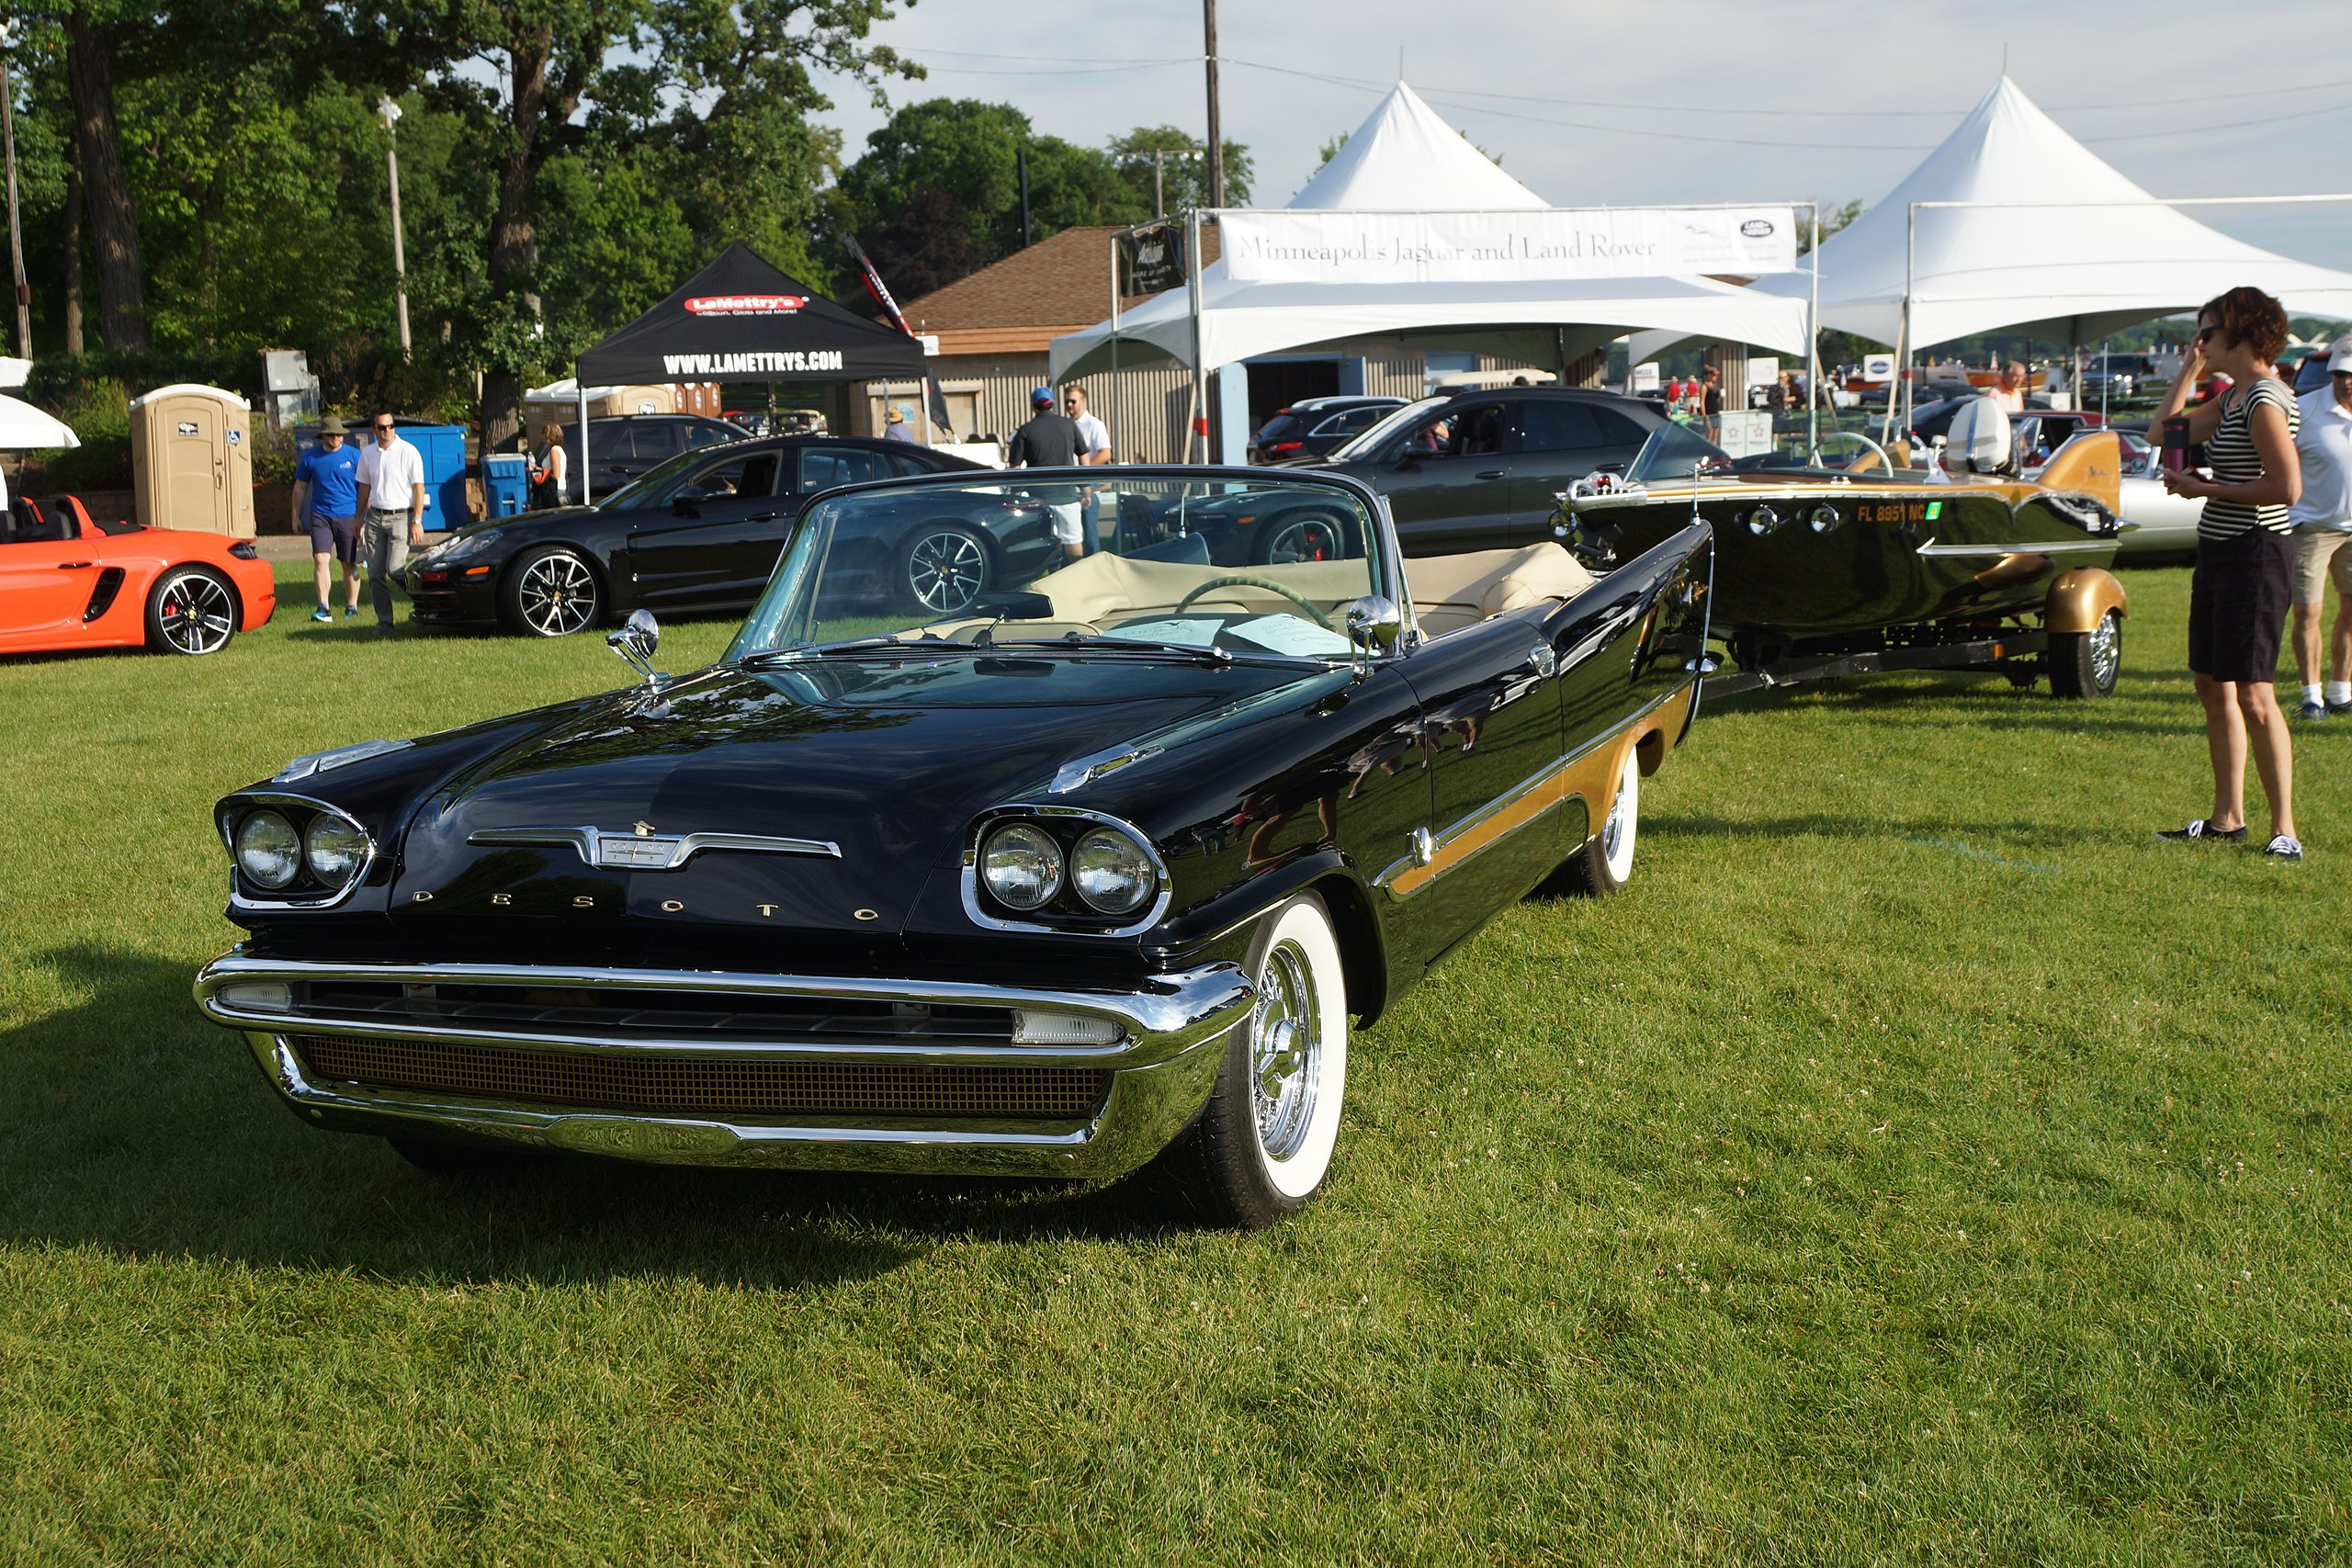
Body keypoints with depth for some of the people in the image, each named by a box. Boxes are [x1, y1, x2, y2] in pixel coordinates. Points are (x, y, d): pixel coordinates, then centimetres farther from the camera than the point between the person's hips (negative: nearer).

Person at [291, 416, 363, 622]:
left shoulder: (354, 456, 0)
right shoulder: (310, 457, 4)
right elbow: (300, 487, 14)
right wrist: (296, 517, 14)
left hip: (347, 517, -1)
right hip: (320, 516, 1)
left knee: (349, 564, 6)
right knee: (321, 559, -12)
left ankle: (351, 606, 19)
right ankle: (324, 608, -13)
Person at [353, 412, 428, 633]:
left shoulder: (408, 452, -5)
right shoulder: (367, 455, 10)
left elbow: (418, 488, -6)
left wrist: (416, 521, -12)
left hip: (400, 516, -5)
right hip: (375, 517, 5)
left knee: (394, 568, -16)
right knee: (375, 573, 1)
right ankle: (384, 621, 8)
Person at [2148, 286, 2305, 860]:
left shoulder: (2265, 399, -15)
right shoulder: (2233, 397, 13)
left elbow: (2287, 487, -23)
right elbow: (2164, 431, 21)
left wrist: (2207, 489, -16)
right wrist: (2191, 369, 14)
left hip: (2254, 554, -10)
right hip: (2218, 552, 10)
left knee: (2252, 694, -11)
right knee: (2213, 688, 13)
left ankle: (2284, 829, -6)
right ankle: (2227, 818, 22)